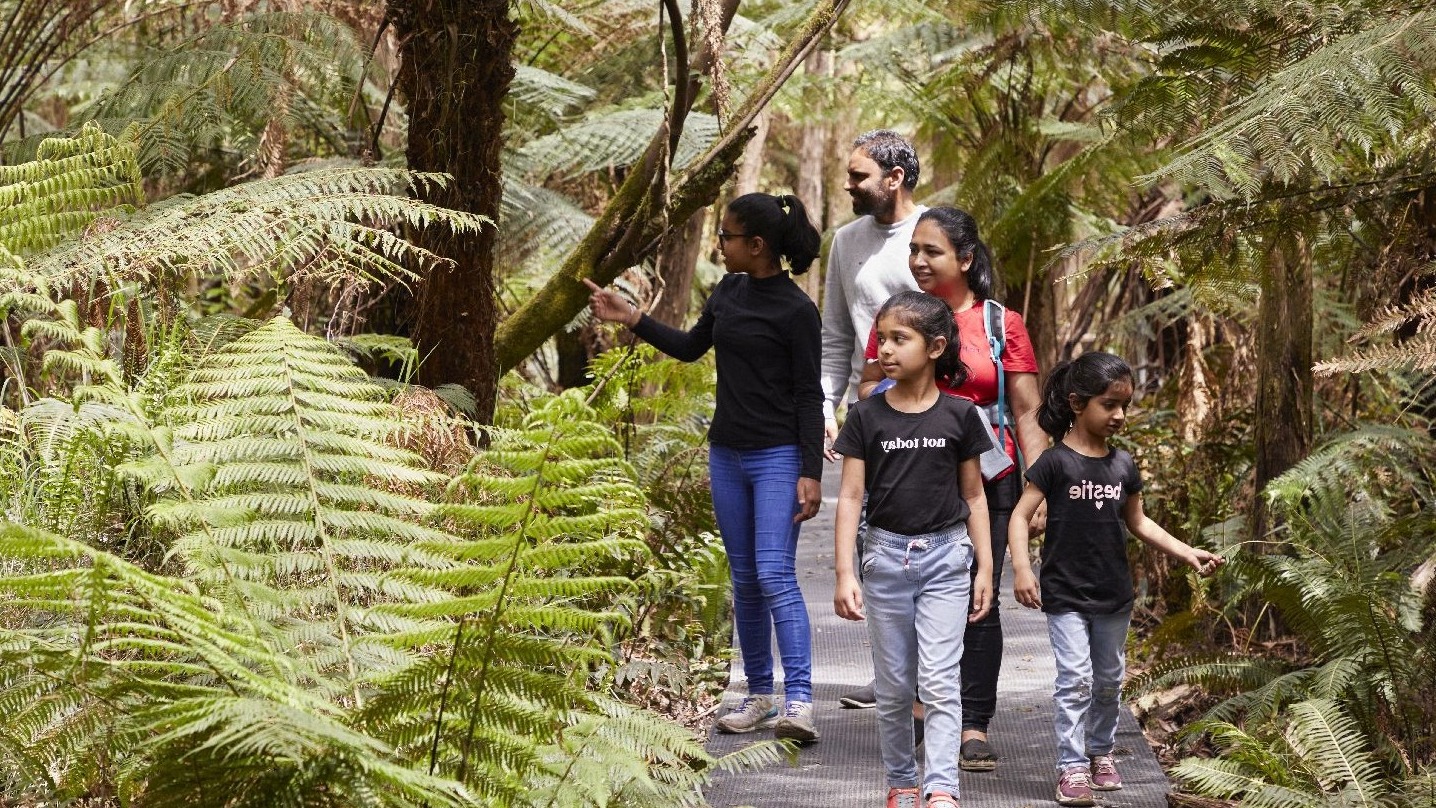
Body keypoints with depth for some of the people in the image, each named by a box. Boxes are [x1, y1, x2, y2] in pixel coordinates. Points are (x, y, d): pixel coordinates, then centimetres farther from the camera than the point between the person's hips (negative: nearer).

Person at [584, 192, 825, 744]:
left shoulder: (796, 311, -12)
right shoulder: (730, 291, 8)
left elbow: (809, 397, -12)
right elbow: (690, 347, 23)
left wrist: (810, 474, -16)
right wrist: (629, 318, 15)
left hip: (778, 457, -7)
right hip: (727, 454, 7)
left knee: (775, 576, -16)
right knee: (744, 582, 10)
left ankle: (800, 703, -21)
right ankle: (759, 698, 17)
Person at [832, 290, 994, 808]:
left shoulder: (959, 416, -2)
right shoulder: (867, 418, -2)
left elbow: (973, 495, 5)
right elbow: (851, 497, -3)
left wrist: (984, 567, 3)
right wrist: (844, 574, -9)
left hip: (945, 557, -1)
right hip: (886, 556, 1)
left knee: (939, 681, -10)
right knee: (893, 686, 10)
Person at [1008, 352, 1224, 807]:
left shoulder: (1123, 465, 4)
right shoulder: (1056, 462, -11)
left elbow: (1138, 522, 14)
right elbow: (1020, 516, -11)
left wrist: (1186, 553, 7)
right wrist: (1021, 569, -23)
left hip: (1114, 597, 5)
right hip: (1066, 595, -5)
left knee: (1109, 679, 15)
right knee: (1075, 680, -10)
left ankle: (1101, 751, 32)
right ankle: (1072, 766, -5)